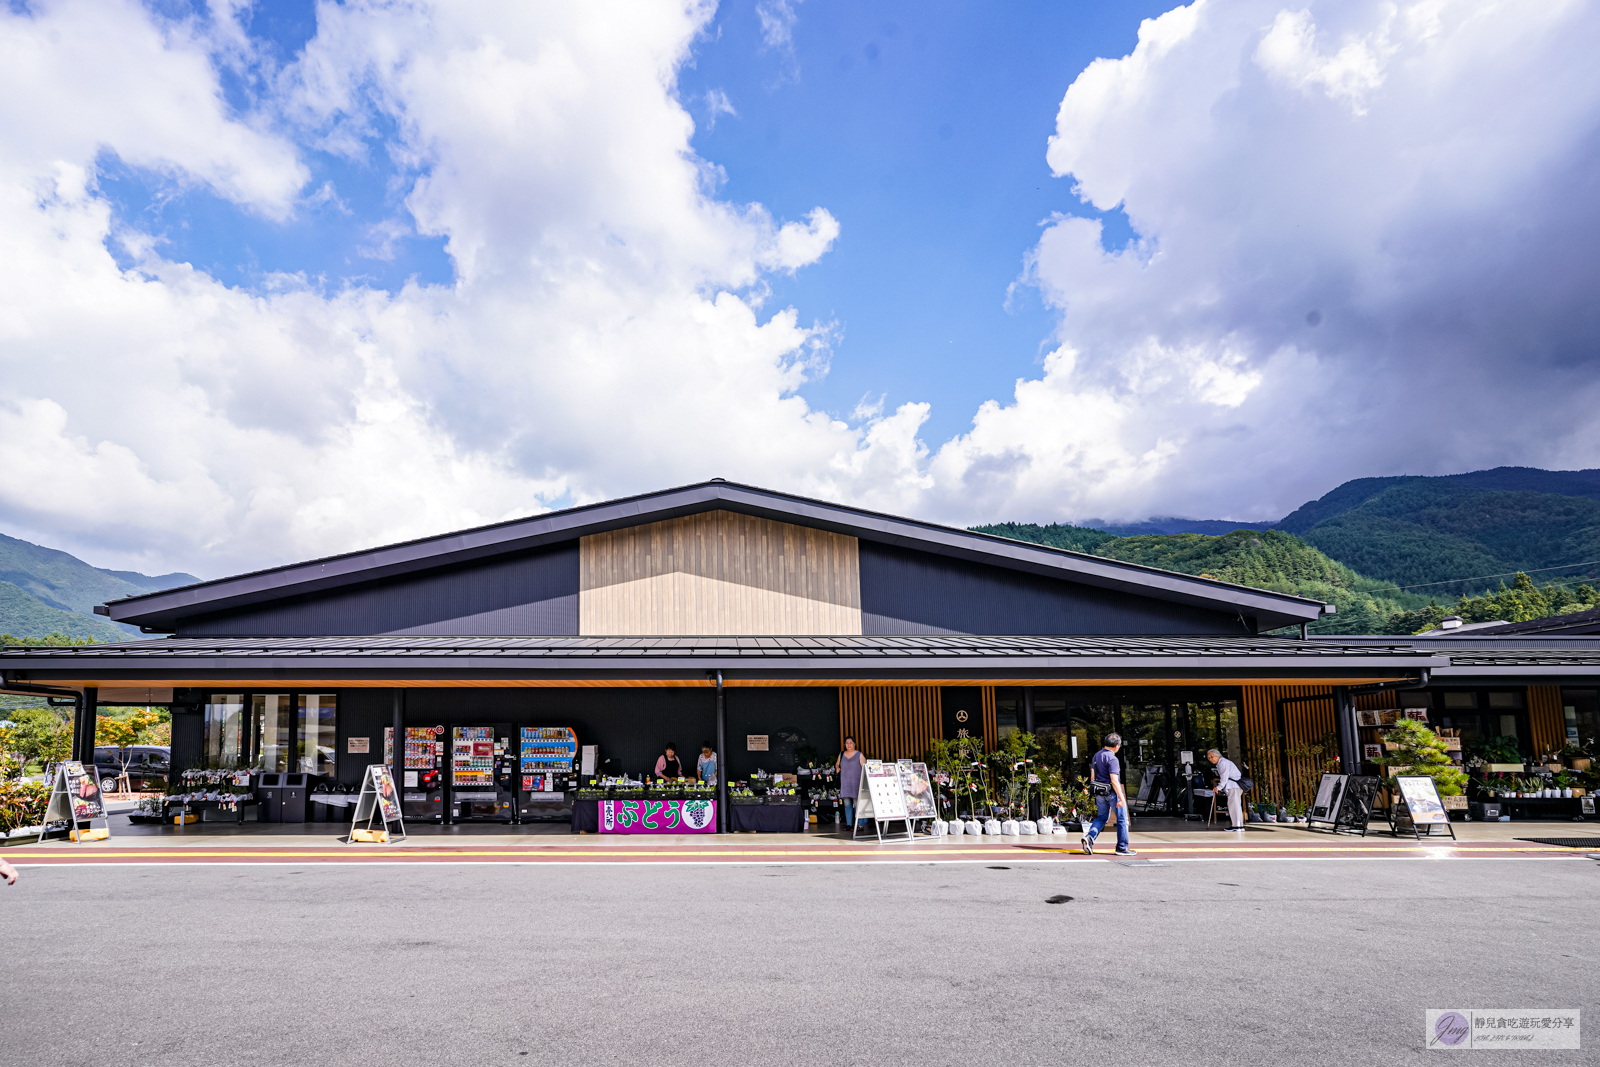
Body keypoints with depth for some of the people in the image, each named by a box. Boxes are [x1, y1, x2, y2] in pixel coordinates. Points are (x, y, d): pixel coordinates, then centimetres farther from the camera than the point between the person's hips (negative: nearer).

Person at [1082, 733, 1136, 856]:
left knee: (1102, 817, 17)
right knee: (1122, 819, 7)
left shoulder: (1096, 756, 7)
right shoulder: (1112, 759, -18)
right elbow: (1114, 780, -24)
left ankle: (1090, 836, -5)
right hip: (1112, 791, -7)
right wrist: (1121, 798, -23)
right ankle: (1122, 847, 11)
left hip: (1099, 792, 7)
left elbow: (1092, 776, 13)